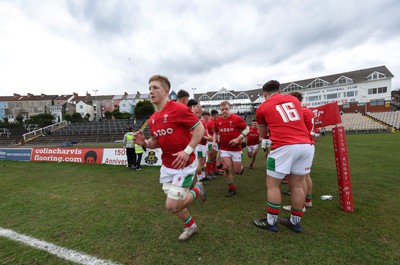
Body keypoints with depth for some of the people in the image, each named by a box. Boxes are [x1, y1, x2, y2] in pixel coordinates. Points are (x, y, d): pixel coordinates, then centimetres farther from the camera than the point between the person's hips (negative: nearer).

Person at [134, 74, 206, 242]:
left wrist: (188, 151, -23)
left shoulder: (178, 109, -16)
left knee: (172, 206, -4)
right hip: (166, 167, 7)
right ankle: (191, 226, 44)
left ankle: (197, 191, 24)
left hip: (184, 165, -7)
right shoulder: (152, 119, 7)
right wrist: (144, 143, -4)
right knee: (173, 203, 16)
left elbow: (200, 128, -14)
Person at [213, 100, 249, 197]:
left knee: (237, 171, 3)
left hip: (236, 149, -2)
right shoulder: (217, 121, 0)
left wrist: (238, 139, -17)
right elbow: (215, 133, 16)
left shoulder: (237, 118, -12)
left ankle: (241, 167, 42)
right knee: (226, 167, -9)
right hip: (224, 149, 2)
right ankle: (232, 188, 12)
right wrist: (214, 142, 0)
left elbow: (247, 129, -5)